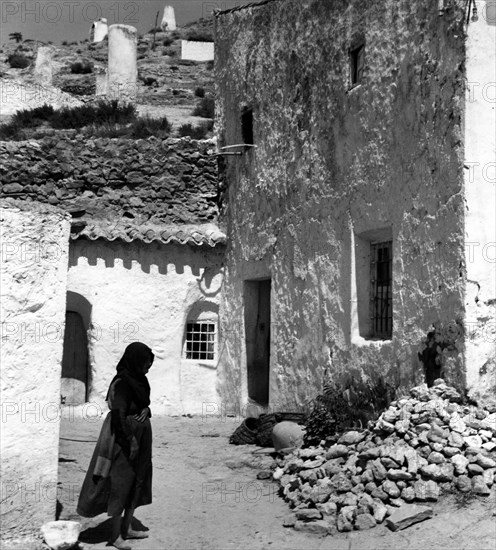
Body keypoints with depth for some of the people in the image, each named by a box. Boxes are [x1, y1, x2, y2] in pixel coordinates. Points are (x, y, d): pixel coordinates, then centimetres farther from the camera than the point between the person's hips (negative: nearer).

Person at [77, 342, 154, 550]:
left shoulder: (138, 380, 7)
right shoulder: (122, 383, -20)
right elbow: (118, 415, -23)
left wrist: (146, 411, -7)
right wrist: (131, 441, -22)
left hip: (139, 438, 9)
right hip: (125, 439, -9)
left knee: (137, 484, 16)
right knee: (120, 485, 1)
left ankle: (126, 528, 28)